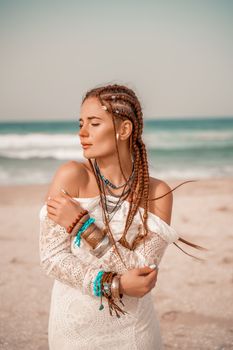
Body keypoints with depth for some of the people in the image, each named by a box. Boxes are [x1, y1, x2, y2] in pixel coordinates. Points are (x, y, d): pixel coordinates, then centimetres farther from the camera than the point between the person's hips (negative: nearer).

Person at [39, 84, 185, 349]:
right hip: (75, 326, 0)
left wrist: (82, 226, -23)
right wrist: (114, 285, -20)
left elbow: (144, 271, -17)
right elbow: (51, 257, -14)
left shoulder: (157, 193, -9)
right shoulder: (71, 176, -13)